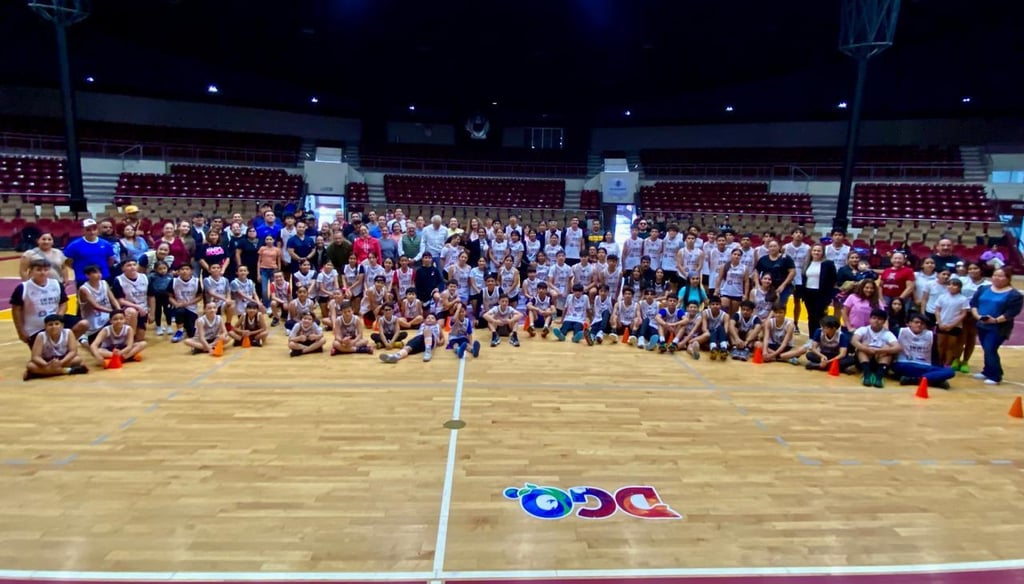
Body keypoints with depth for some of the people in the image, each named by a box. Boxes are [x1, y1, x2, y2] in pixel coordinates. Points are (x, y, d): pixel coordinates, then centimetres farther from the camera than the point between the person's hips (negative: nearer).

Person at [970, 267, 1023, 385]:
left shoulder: (1014, 295, -6)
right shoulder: (983, 289, 7)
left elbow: (1012, 312, -13)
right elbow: (973, 303, 6)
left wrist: (996, 320, -25)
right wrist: (977, 315, -10)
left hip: (999, 328, -5)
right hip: (982, 326, 5)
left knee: (990, 351, -11)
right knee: (987, 351, 15)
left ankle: (995, 377, 1)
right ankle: (987, 372, 29)